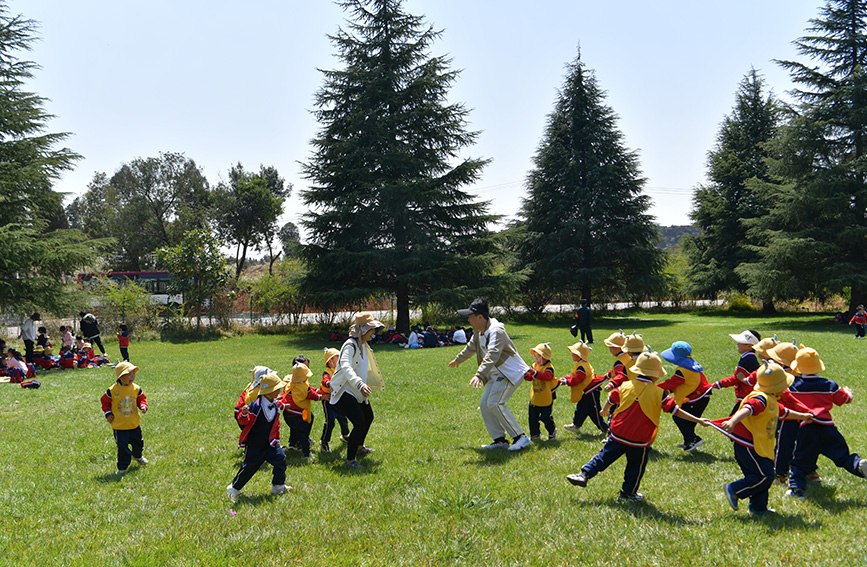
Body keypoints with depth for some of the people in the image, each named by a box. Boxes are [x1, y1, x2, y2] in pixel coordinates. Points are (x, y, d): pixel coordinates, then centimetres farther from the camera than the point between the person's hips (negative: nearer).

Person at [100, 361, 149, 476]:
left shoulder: (136, 388, -5)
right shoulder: (112, 390, -14)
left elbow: (141, 398, 8)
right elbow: (105, 401, 0)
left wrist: (143, 406, -11)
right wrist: (108, 413, -8)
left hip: (134, 423, 4)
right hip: (119, 425, -4)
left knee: (138, 442, 20)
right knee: (122, 447, -4)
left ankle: (137, 456, 51)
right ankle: (122, 468, 10)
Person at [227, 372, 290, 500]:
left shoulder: (276, 405, 2)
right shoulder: (256, 406, -21)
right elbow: (244, 421, -19)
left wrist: (276, 437, 21)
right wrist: (244, 414, -41)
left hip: (271, 444, 6)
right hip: (254, 445, -6)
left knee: (280, 460, -2)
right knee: (249, 467, 1)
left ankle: (278, 486, 15)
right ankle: (234, 488, 22)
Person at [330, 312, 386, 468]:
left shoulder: (363, 345, 9)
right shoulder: (350, 345, -22)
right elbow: (346, 367, -39)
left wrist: (377, 382, 39)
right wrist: (360, 384, -54)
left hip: (357, 391, 10)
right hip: (345, 391, -10)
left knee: (368, 417, 24)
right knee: (360, 424, -19)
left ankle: (359, 447, 46)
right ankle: (350, 460, -9)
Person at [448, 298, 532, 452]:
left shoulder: (495, 331, -25)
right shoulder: (478, 331, 6)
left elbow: (492, 355, -40)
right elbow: (471, 347, 28)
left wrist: (479, 375, -53)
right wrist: (458, 360, 43)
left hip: (510, 373, -10)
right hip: (496, 375, 10)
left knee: (495, 403, -21)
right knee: (484, 404, 4)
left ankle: (520, 437, -14)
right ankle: (500, 440, 10)